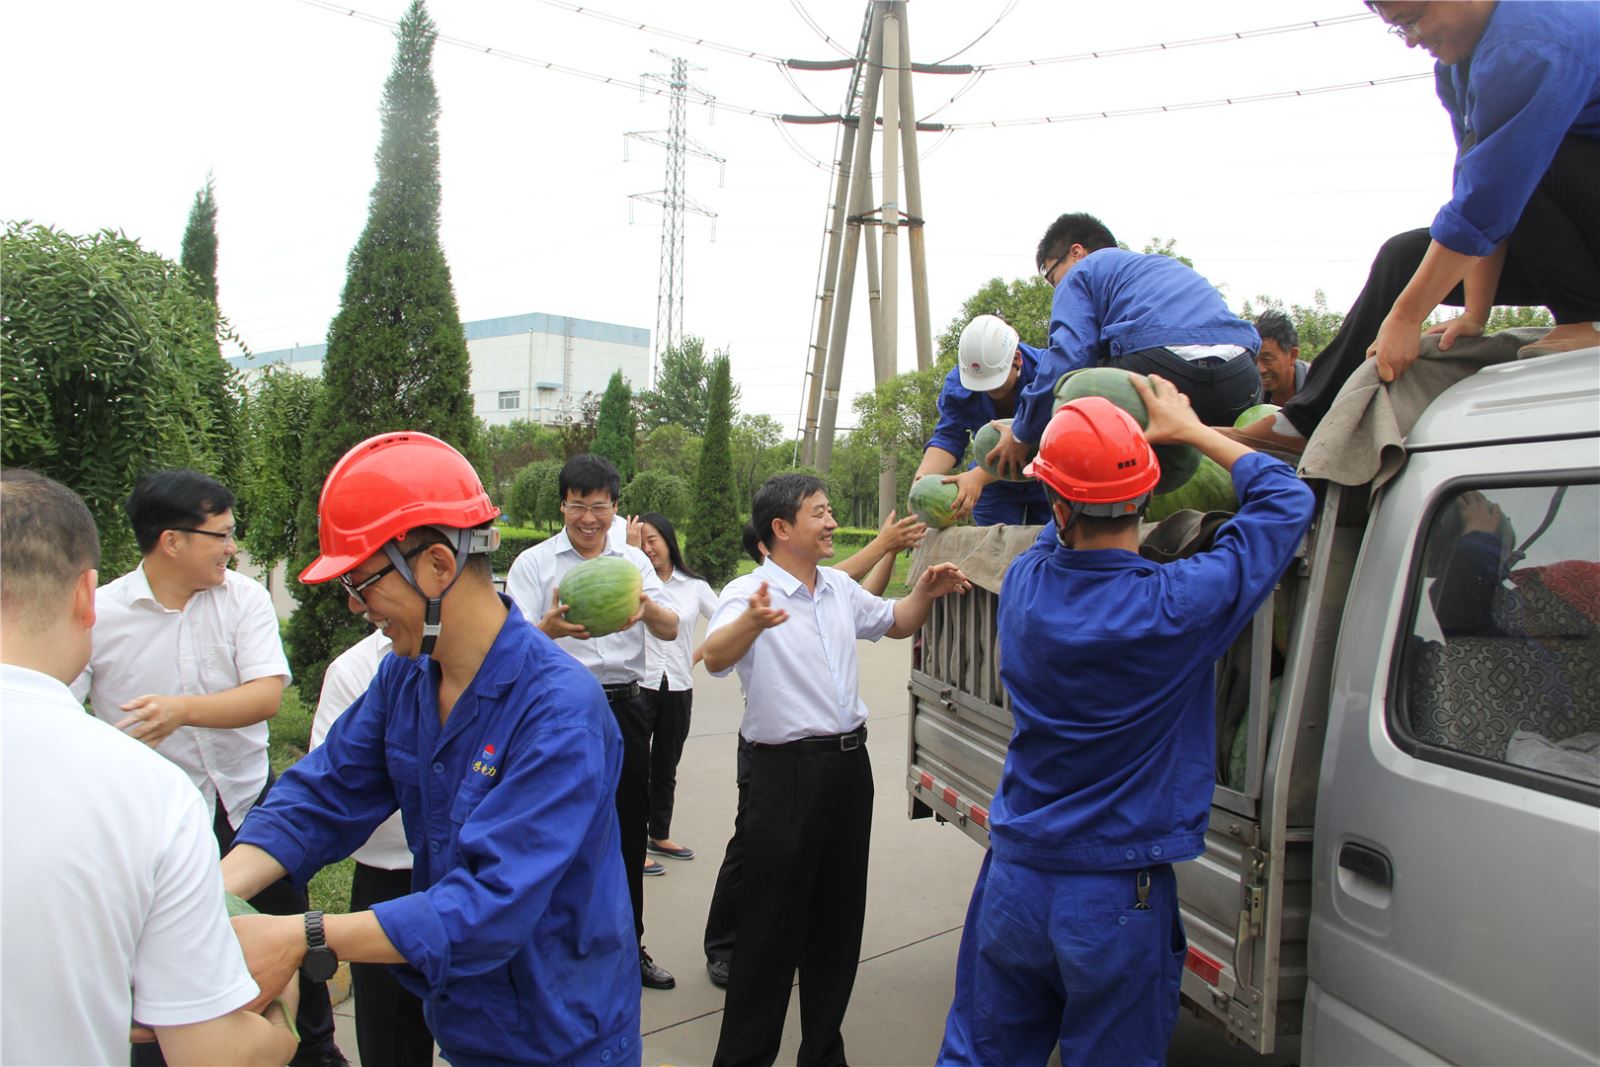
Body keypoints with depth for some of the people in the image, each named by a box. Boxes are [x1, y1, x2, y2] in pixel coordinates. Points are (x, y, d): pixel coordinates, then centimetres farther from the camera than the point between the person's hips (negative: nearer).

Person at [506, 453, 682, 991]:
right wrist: (552, 627, -33)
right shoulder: (534, 563, -1)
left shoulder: (634, 560, 8)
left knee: (629, 830, 12)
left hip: (625, 706, 3)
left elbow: (671, 629, -2)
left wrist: (647, 606, -26)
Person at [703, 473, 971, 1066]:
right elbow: (716, 657, -33)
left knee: (839, 917, 17)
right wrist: (752, 622, -53)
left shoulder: (840, 588, 9)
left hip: (849, 763, 7)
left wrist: (925, 593, 6)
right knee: (772, 925, 2)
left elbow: (893, 622, 26)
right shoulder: (749, 593, -14)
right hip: (786, 771, -7)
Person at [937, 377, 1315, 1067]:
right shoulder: (1179, 607, -19)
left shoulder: (1023, 585, -8)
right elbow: (1285, 497, -4)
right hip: (1119, 905, -3)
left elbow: (1059, 532, 18)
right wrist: (1187, 428, 6)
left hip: (1013, 884, 4)